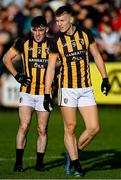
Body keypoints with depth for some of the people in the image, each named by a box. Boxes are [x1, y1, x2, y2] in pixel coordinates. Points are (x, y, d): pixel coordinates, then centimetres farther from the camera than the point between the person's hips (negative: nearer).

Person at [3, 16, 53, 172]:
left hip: (45, 93, 1)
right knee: (24, 126, -9)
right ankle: (18, 162, -3)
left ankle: (39, 163, 13)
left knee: (42, 130, 4)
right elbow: (6, 58, 11)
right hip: (27, 92, -1)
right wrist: (17, 76, 1)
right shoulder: (23, 43, -1)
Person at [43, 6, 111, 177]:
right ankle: (75, 164, 10)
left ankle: (73, 153, 17)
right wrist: (47, 94, -2)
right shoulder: (57, 41, -3)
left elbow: (97, 56, 12)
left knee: (94, 128, -4)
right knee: (70, 128, 0)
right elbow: (50, 68, 1)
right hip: (67, 89, -2)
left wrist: (105, 78, 6)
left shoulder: (85, 34, 0)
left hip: (86, 89, 2)